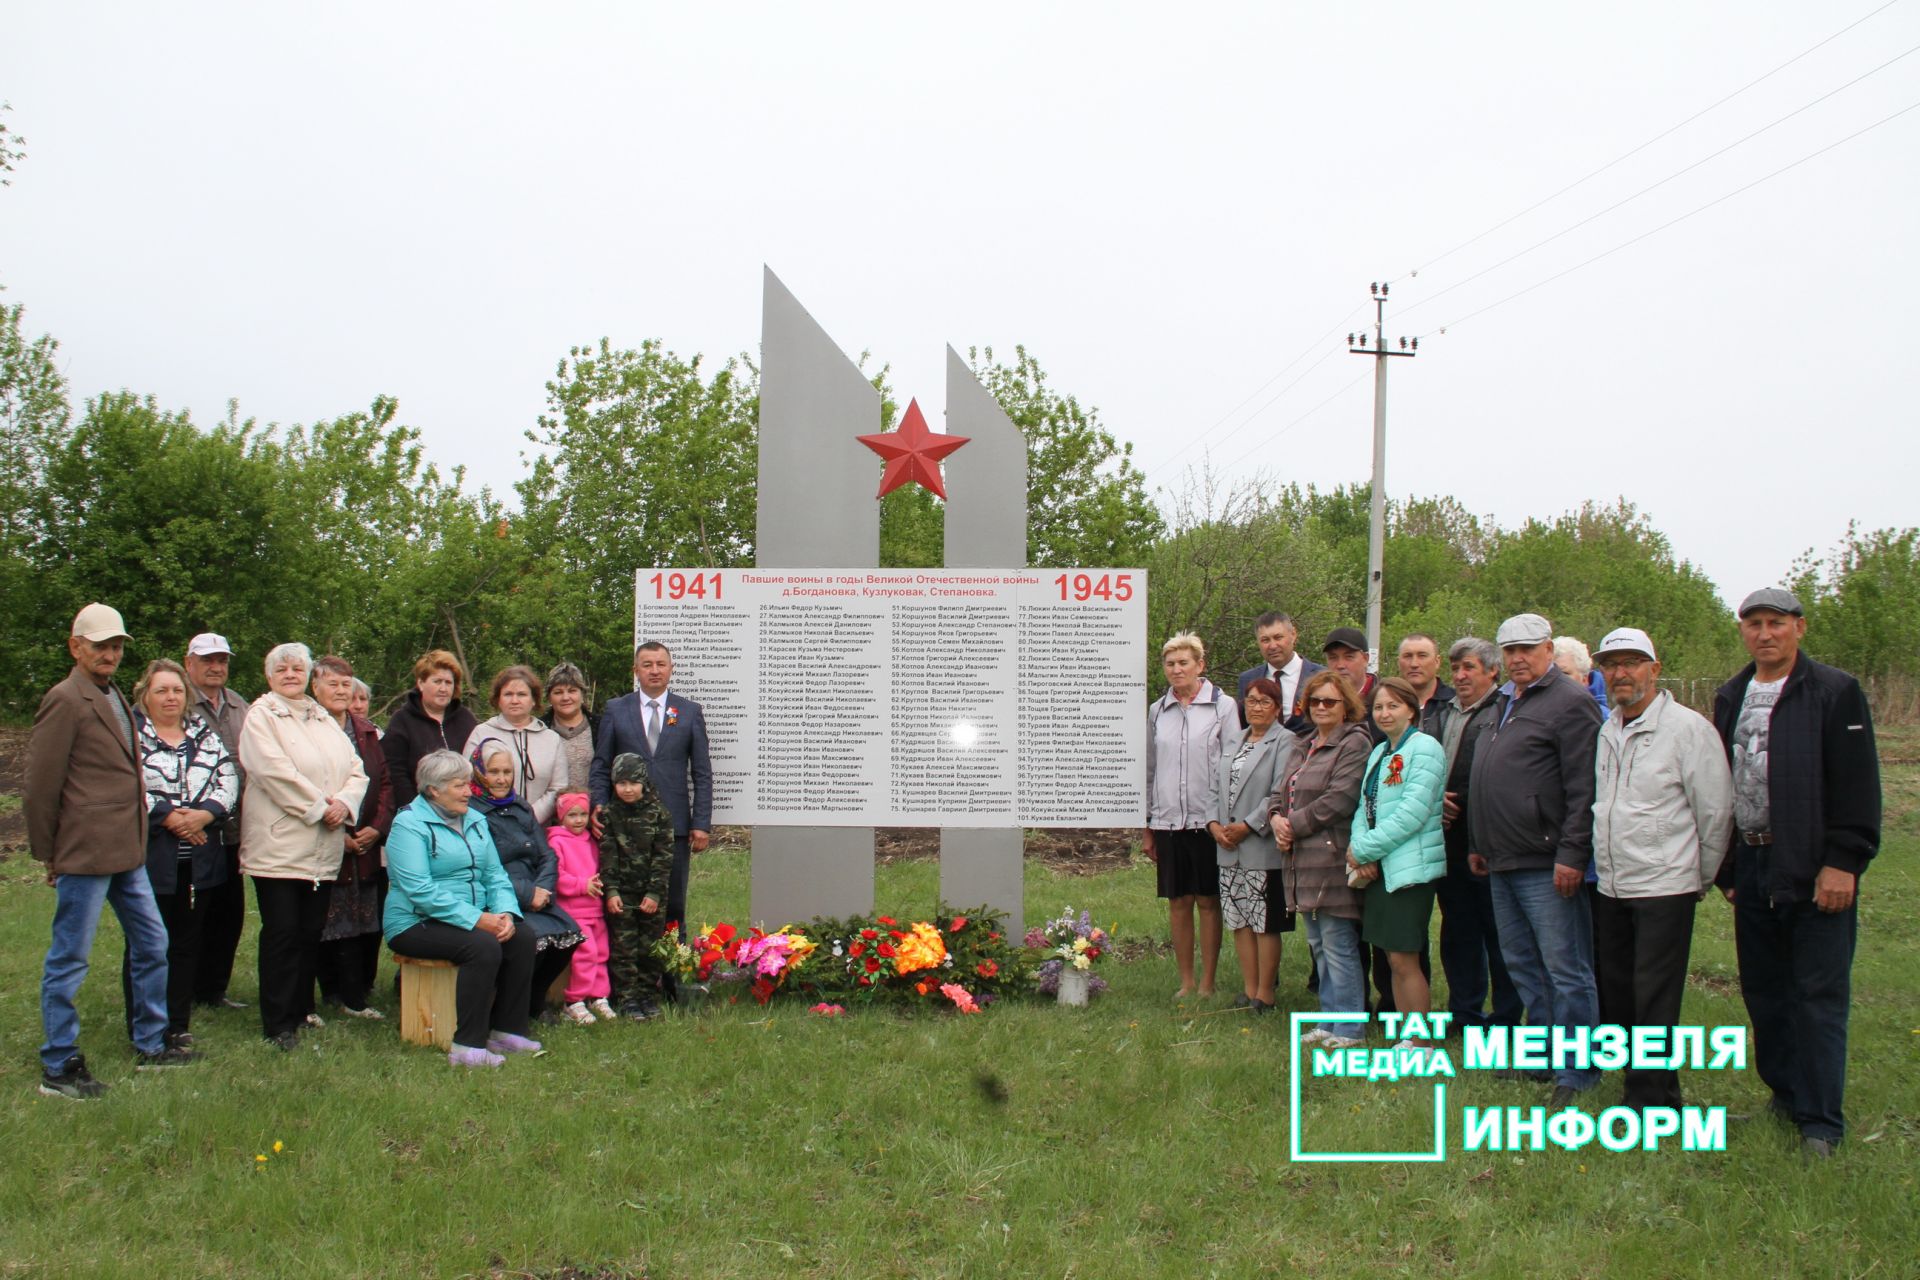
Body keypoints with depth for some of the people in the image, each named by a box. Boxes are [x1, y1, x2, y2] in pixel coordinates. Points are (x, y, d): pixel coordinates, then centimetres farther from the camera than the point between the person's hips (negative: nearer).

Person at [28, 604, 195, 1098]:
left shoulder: (114, 698, 16)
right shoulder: (65, 700, -11)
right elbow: (40, 785, -12)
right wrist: (48, 854, -7)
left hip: (127, 852, 9)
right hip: (86, 853, -9)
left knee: (152, 945, 16)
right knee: (68, 960, 0)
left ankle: (151, 1046, 28)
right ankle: (58, 1068, 9)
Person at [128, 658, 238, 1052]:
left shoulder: (205, 734, 14)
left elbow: (228, 780, 6)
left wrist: (205, 813, -11)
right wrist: (169, 817, -17)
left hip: (198, 859, 5)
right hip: (149, 858, -5)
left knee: (187, 942, 9)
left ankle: (178, 1025, 18)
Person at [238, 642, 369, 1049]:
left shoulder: (324, 720, 20)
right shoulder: (260, 716, 0)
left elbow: (356, 770, 12)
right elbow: (276, 771, -14)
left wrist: (344, 803, -7)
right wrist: (320, 808, -13)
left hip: (324, 849, 6)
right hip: (279, 845, -6)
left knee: (312, 932, 9)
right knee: (282, 933, -5)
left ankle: (302, 1011, 20)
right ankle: (278, 1026, 0)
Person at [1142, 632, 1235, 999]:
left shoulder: (1223, 706, -1)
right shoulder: (1157, 711, 10)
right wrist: (1146, 827, 12)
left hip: (1208, 818, -3)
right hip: (1167, 819, 3)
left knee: (1208, 901, 2)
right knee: (1178, 901, 7)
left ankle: (1208, 983, 11)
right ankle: (1186, 981, 17)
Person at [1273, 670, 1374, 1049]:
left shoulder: (1354, 743, -9)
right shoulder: (1305, 746, 19)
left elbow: (1339, 800, -17)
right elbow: (1280, 793, 20)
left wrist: (1294, 825, -11)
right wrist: (1277, 818, -2)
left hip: (1332, 858, -9)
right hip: (1302, 860, 9)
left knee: (1337, 945, -6)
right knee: (1318, 944, 14)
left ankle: (1349, 1029, 1)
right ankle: (1329, 1020, 22)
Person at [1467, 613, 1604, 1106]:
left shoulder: (1570, 702, -9)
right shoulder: (1505, 706, 19)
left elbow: (1583, 789, -16)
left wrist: (1572, 854, -21)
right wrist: (1477, 844, 22)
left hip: (1547, 865, -9)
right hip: (1504, 863, 10)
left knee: (1565, 971, -4)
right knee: (1521, 966, 15)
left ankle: (1576, 1073, 2)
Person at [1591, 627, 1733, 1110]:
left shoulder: (1687, 727, -9)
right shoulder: (1607, 731, 12)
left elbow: (1716, 811, -6)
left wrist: (1701, 880, 1)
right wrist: (1598, 863, 14)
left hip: (1664, 887, -7)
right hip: (1610, 888, 7)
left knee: (1653, 1001, -5)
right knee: (1615, 995, 11)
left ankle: (1650, 1100, 4)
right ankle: (1658, 1090, 24)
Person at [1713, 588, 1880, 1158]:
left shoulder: (1835, 692, -4)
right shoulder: (1730, 698, 14)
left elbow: (1857, 785, -8)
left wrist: (1843, 863, -14)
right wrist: (1725, 866, 13)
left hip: (1816, 872, -6)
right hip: (1752, 869, 6)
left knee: (1820, 997, -3)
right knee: (1764, 992, 12)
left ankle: (1820, 1122, 3)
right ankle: (1785, 1093, 26)